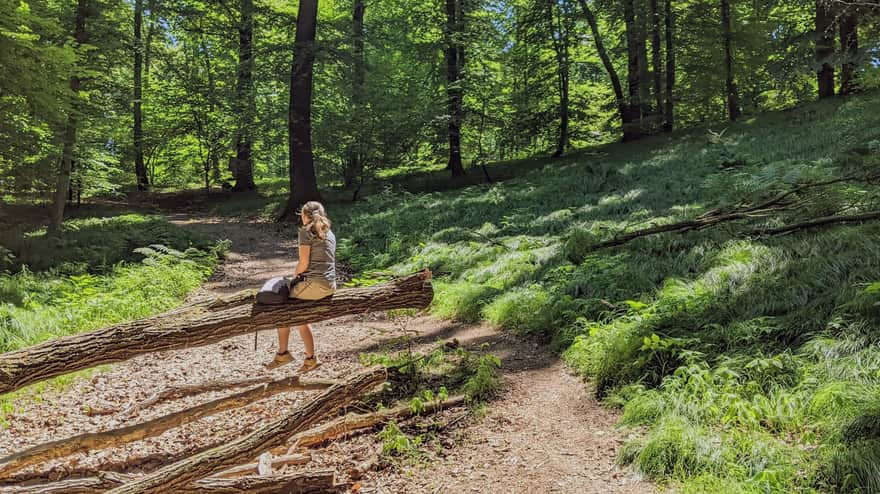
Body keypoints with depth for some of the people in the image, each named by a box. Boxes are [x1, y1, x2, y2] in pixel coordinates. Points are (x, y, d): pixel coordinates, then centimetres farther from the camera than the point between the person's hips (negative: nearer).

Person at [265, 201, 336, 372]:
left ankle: (283, 354, 16)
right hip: (330, 285, 8)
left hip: (315, 284, -8)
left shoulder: (306, 231, -4)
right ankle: (310, 359, 20)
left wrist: (295, 275, 9)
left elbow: (304, 263, -10)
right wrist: (300, 274, 17)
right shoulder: (330, 233, 19)